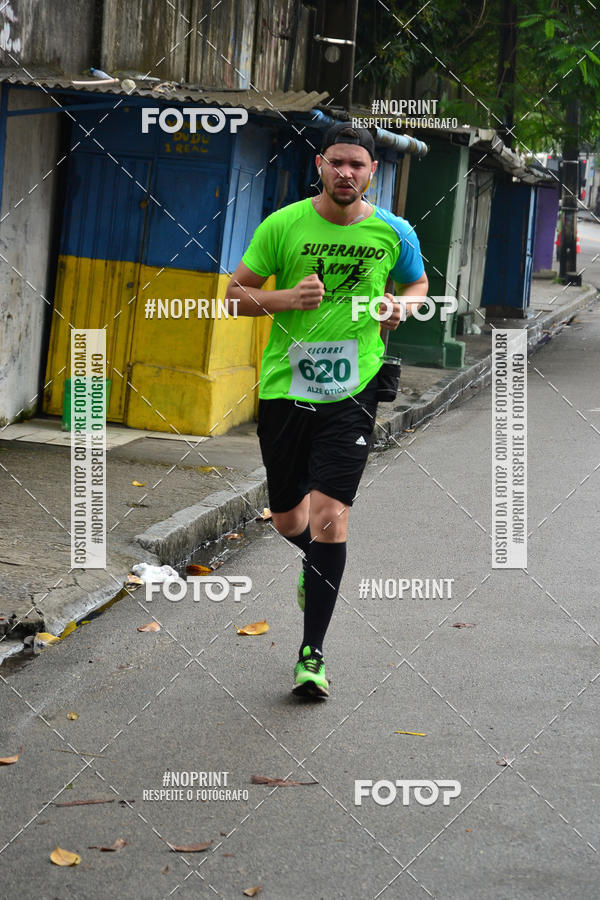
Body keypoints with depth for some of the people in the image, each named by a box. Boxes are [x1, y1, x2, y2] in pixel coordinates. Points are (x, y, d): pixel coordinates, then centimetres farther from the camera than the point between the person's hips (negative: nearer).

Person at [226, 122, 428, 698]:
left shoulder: (394, 233, 1)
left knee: (328, 514, -13)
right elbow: (236, 292, 2)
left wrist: (401, 306, -3)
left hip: (351, 392, -1)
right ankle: (318, 563, 50)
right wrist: (286, 298, -16)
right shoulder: (283, 225, -4)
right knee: (288, 519, 12)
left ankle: (312, 654, -4)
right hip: (284, 387, 1)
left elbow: (418, 283, 20)